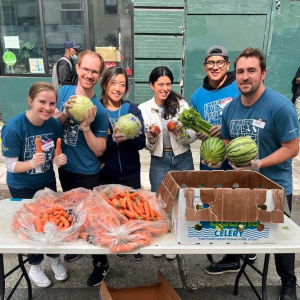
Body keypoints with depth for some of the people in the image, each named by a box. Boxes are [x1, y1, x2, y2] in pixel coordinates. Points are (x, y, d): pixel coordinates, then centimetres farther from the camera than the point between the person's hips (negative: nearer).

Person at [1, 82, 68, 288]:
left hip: (47, 182, 4)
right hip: (22, 187, -3)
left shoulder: (54, 124, -15)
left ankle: (55, 258, 41)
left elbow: (54, 154, -1)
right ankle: (35, 266, 37)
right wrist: (32, 163, -39)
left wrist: (59, 159, -24)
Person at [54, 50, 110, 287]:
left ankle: (101, 263, 31)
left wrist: (86, 127, -30)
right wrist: (65, 113, -21)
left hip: (87, 174, -5)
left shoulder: (99, 110, -17)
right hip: (64, 167, 5)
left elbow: (99, 151, -16)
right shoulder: (63, 92, -5)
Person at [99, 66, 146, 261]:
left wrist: (128, 137, -27)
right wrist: (113, 139, -24)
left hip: (130, 171, 1)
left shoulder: (133, 110, -2)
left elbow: (142, 142, -9)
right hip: (105, 173, -1)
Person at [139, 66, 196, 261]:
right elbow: (144, 145, 2)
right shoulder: (144, 109, -2)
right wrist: (151, 139, -19)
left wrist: (180, 132, -23)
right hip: (159, 161, 0)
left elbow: (193, 137, -4)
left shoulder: (181, 104, -4)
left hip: (183, 159, 0)